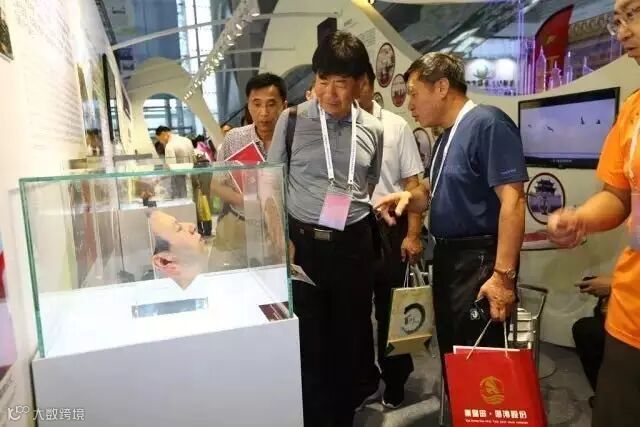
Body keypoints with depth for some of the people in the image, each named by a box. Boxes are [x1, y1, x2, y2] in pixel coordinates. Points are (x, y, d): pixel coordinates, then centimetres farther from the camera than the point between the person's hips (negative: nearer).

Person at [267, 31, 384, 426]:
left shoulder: (373, 129, 5)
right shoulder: (293, 120, -3)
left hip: (355, 244, 3)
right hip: (304, 242, -2)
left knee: (350, 334, 14)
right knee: (308, 338, 7)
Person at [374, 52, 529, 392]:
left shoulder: (487, 123, -15)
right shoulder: (446, 137, 14)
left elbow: (512, 200, -22)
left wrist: (503, 274, -26)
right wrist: (409, 197, 2)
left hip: (479, 260, -9)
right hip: (448, 257, 10)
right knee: (452, 354, 19)